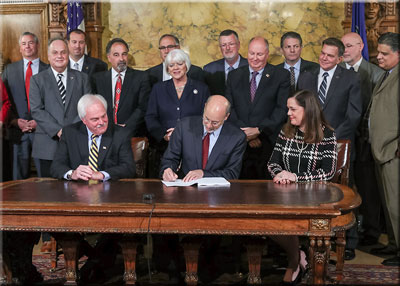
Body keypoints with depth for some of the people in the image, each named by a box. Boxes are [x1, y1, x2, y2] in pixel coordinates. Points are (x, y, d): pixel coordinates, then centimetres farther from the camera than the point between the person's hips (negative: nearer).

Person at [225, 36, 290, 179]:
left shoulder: (281, 76, 5)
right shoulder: (234, 76, 14)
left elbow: (282, 108, -3)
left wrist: (258, 130, -12)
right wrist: (244, 133, -7)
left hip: (268, 143, -2)